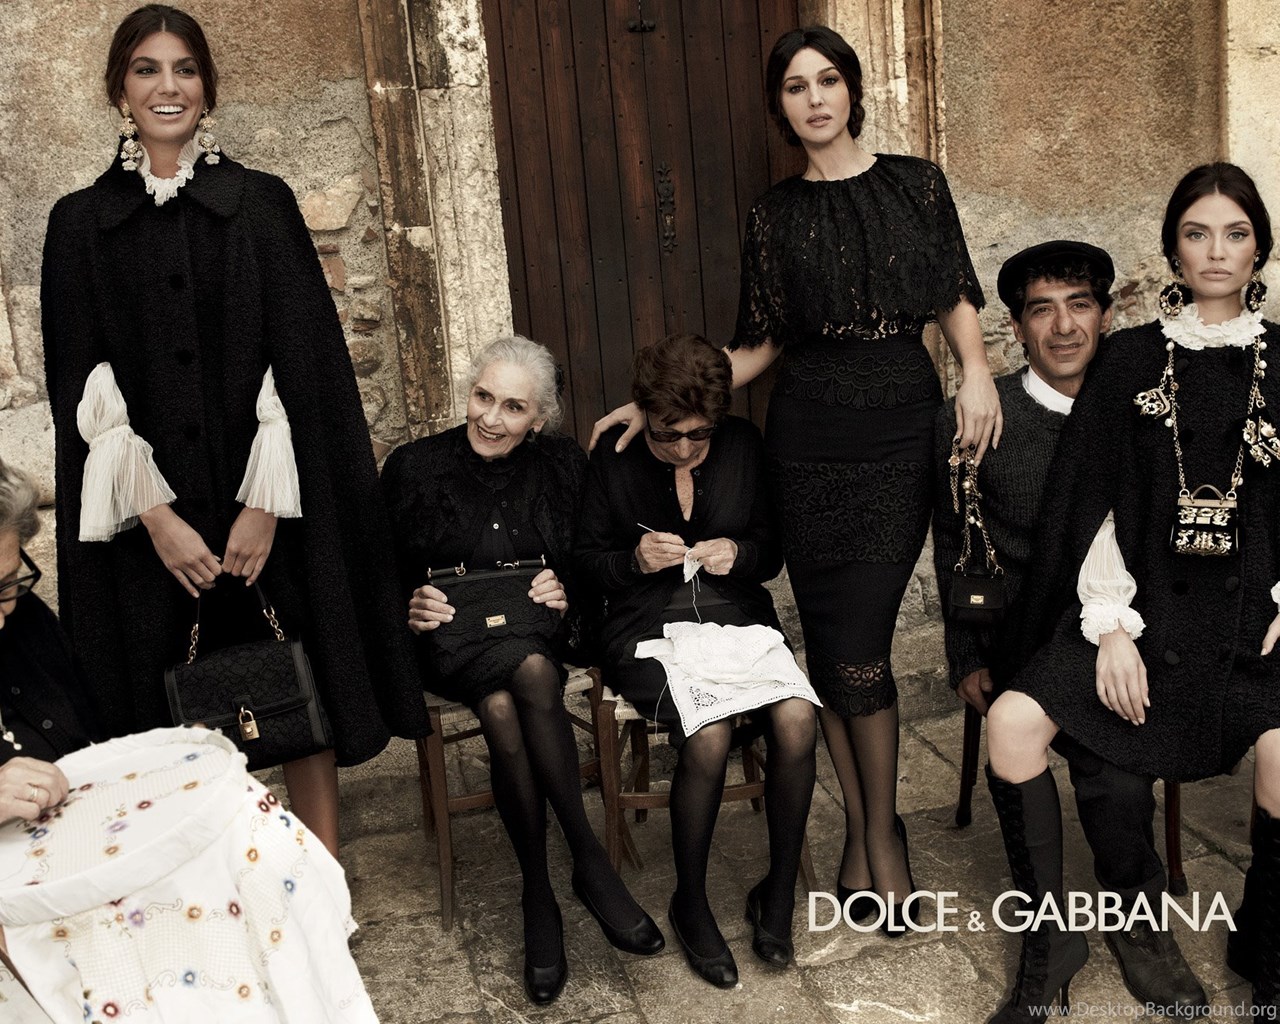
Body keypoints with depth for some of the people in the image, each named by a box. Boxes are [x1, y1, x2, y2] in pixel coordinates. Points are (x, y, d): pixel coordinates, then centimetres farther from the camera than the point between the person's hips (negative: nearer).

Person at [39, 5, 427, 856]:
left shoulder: (263, 202, 6)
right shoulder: (80, 222, 8)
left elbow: (303, 357, -1)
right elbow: (83, 385, 3)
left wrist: (266, 502, -10)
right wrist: (155, 515, -8)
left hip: (272, 505, 0)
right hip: (150, 521, 1)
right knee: (180, 729, 2)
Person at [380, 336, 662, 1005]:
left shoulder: (563, 465, 2)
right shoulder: (413, 467, -2)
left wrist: (565, 593, -12)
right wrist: (412, 609, -16)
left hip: (536, 632, 1)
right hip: (450, 640, 0)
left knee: (504, 709, -34)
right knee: (529, 673, -33)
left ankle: (539, 896, -20)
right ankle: (590, 862, -21)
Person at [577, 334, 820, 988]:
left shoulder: (744, 446, 6)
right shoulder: (613, 459, 1)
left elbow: (771, 549, 13)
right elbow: (586, 561, 7)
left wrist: (739, 553, -10)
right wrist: (635, 559, -14)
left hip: (738, 616, 3)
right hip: (650, 630, -2)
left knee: (796, 721, -26)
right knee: (709, 738, -30)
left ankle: (780, 892, -3)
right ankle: (689, 903, -4)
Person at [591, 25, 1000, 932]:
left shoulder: (916, 184, 8)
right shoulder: (775, 215, 10)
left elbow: (955, 295, 8)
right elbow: (761, 344, 9)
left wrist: (977, 369, -12)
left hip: (902, 423, -2)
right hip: (810, 431, 2)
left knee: (858, 638, -8)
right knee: (832, 636, 2)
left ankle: (879, 831, 10)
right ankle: (863, 828, 16)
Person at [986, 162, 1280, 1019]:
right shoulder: (1134, 360, 7)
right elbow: (1097, 502, 2)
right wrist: (1111, 625, -7)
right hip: (1146, 601, 1)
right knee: (1012, 724, -20)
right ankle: (1050, 946, 0)